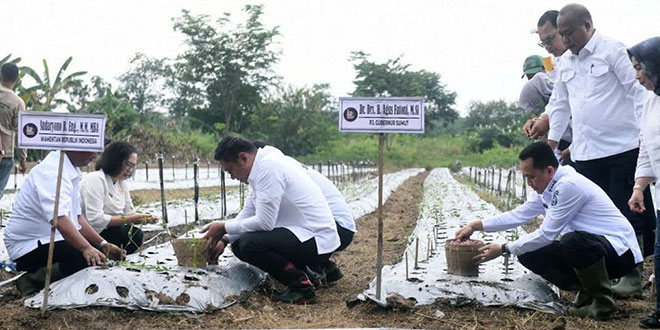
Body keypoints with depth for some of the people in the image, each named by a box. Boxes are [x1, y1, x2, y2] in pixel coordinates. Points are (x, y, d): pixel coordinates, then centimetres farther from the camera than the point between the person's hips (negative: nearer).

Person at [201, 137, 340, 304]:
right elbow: (247, 213, 22)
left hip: (317, 239, -11)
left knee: (248, 244, -24)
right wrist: (224, 240, 14)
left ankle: (301, 284, -8)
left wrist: (224, 227, -9)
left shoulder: (268, 167, -18)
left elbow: (264, 222, -21)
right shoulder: (261, 166, 13)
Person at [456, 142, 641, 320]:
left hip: (619, 251, -9)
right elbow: (519, 215, 13)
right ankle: (588, 290, 7)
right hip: (583, 247, 9)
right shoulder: (546, 187, 4)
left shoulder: (569, 185, -24)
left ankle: (602, 302, -16)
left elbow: (547, 234, -22)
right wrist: (476, 226, 6)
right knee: (529, 255, -3)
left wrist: (504, 249, -16)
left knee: (573, 240, -38)